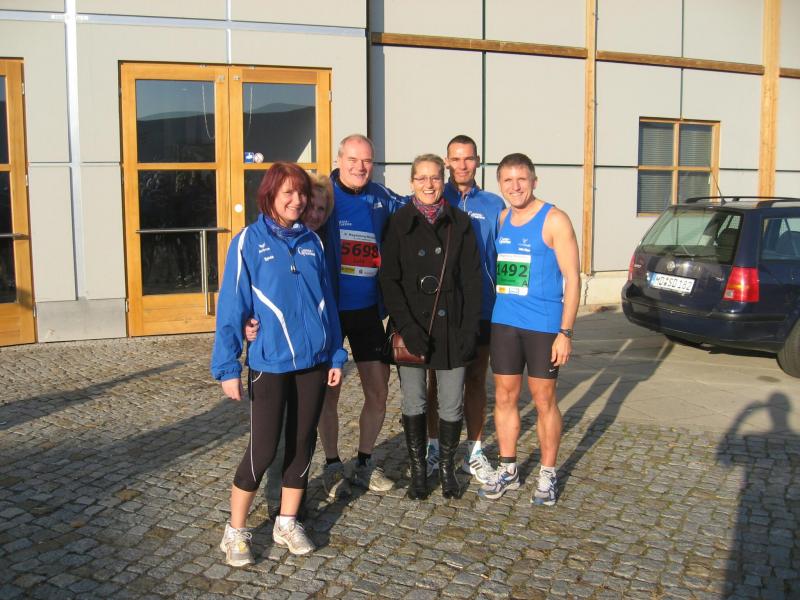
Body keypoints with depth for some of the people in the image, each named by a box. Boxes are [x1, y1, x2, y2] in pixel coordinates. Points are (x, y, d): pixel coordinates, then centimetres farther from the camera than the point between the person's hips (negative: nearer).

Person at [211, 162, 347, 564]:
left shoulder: (311, 241, 6)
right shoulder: (249, 241, -7)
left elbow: (326, 302, 10)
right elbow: (231, 306, -9)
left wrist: (335, 356, 7)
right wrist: (228, 367, -12)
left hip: (313, 361, 5)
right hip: (270, 363, -4)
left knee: (302, 444, 12)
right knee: (263, 450, -1)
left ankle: (287, 524, 28)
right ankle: (235, 532, 18)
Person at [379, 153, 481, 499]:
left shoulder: (459, 223, 5)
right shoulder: (400, 224, 1)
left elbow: (472, 279, 4)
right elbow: (389, 280, -4)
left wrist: (470, 328, -5)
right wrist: (407, 328, -13)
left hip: (451, 326, 1)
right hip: (412, 326, -1)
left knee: (451, 405, 6)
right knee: (413, 403, 6)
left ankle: (447, 468, 25)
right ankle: (418, 471, 22)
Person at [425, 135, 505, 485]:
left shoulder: (494, 205, 5)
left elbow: (502, 255, 7)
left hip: (480, 307, 1)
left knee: (476, 378, 9)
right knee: (437, 377, 9)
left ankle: (474, 452, 21)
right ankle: (433, 446, 22)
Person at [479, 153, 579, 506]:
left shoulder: (554, 220, -8)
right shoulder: (501, 219, 9)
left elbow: (572, 278, -10)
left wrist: (565, 332, -15)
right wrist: (488, 314, 11)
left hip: (544, 326, -5)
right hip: (504, 322, 5)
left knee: (544, 400, 5)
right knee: (504, 397, 10)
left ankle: (547, 475, 19)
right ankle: (508, 470, 24)